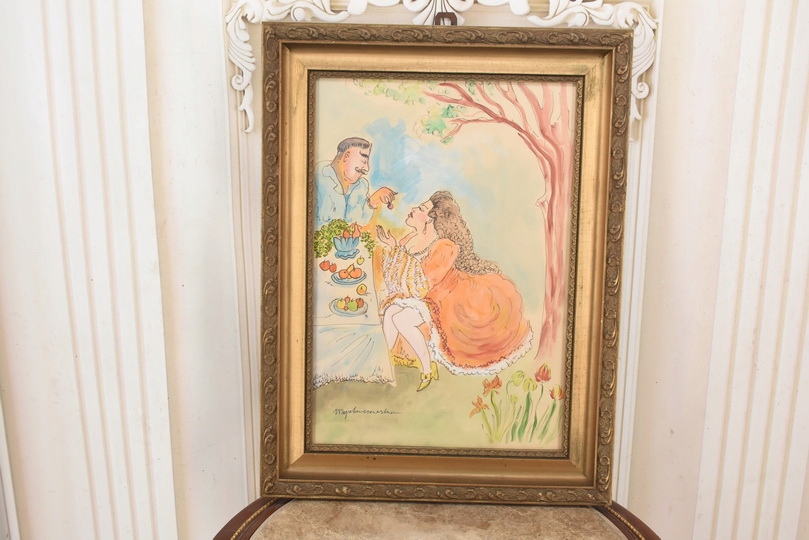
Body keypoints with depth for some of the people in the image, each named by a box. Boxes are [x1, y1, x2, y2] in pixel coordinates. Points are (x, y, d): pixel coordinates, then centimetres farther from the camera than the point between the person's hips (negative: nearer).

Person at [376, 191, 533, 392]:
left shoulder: (444, 247, -23)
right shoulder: (410, 239, -3)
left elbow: (420, 288, -29)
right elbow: (393, 283, 2)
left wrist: (395, 247, -30)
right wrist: (389, 247, -12)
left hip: (447, 303, -7)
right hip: (418, 301, 7)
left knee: (401, 319, -24)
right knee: (390, 311, -15)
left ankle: (428, 368, -8)